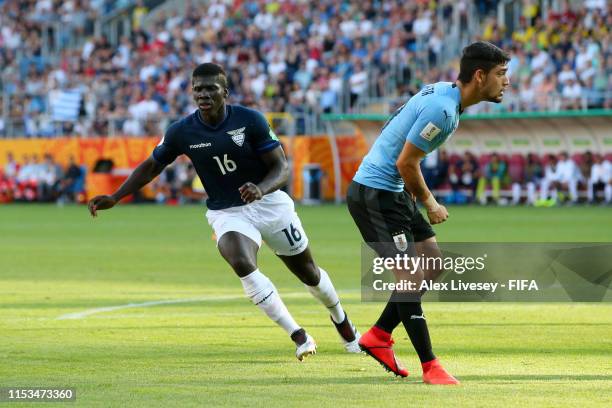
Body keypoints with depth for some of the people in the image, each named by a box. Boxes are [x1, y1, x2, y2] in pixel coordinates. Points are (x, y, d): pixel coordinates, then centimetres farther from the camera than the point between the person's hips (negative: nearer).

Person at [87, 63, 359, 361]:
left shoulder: (250, 120, -16)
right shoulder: (182, 132, -11)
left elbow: (281, 167, -13)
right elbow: (152, 166, 5)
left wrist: (260, 189, -34)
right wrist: (114, 198, -3)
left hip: (269, 203, 0)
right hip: (227, 214, 0)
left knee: (308, 272, 12)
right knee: (242, 264, -30)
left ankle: (340, 319, 45)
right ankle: (298, 336, -22)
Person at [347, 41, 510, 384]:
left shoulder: (442, 92, 7)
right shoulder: (442, 110, -24)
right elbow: (405, 163, -21)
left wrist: (423, 197, 16)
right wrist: (429, 204, -6)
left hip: (393, 191, 10)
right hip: (375, 193, -10)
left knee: (433, 262, 12)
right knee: (411, 276, -12)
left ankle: (379, 336, 18)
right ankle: (430, 366, -8)